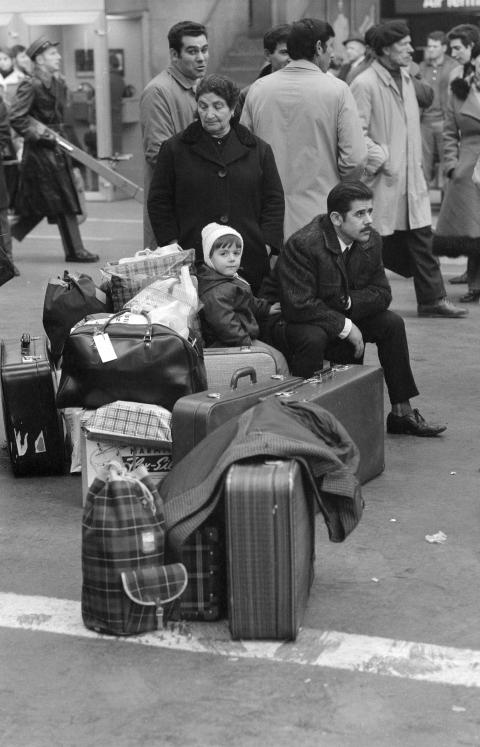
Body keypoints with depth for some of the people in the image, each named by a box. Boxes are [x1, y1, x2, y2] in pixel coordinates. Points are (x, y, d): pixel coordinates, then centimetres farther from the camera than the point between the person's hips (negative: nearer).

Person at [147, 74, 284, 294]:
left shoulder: (258, 150, 12)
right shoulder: (174, 149, 8)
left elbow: (274, 201, 12)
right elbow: (159, 202, 8)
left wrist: (266, 244, 1)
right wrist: (173, 246, -2)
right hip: (192, 260, -1)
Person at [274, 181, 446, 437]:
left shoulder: (370, 241, -5)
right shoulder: (302, 245, -27)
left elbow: (381, 294, -2)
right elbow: (298, 306, -32)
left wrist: (348, 302, -21)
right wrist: (345, 326, -28)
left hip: (344, 317, 7)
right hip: (299, 323, -7)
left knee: (392, 323, -8)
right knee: (313, 338, -38)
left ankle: (402, 413, -1)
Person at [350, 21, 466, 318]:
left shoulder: (406, 78, 12)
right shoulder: (364, 85, -15)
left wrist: (417, 163, 15)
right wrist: (381, 159, -17)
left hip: (411, 178, 7)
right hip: (382, 181, -7)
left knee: (421, 238, 7)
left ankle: (432, 299, 12)